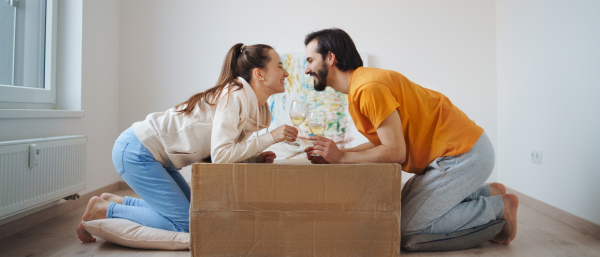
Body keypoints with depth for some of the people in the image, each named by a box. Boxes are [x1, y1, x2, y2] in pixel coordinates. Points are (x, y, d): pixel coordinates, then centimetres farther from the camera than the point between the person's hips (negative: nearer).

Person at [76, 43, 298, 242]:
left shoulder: (255, 106, 5)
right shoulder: (234, 95, -23)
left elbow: (217, 152, 6)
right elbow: (220, 155, -31)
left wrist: (254, 158, -10)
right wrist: (270, 137, -26)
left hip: (152, 153, 10)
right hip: (136, 151, -10)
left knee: (193, 212, 14)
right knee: (186, 224, -8)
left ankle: (114, 201, 21)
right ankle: (102, 210, 4)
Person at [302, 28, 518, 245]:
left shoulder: (368, 88, -23)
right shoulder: (358, 87, 9)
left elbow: (395, 152, -23)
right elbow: (382, 142, 9)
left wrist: (342, 157, -15)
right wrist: (333, 156, 2)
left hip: (464, 153, -10)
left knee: (407, 227, -8)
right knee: (402, 207, 16)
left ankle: (498, 207, 4)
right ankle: (486, 192, 21)